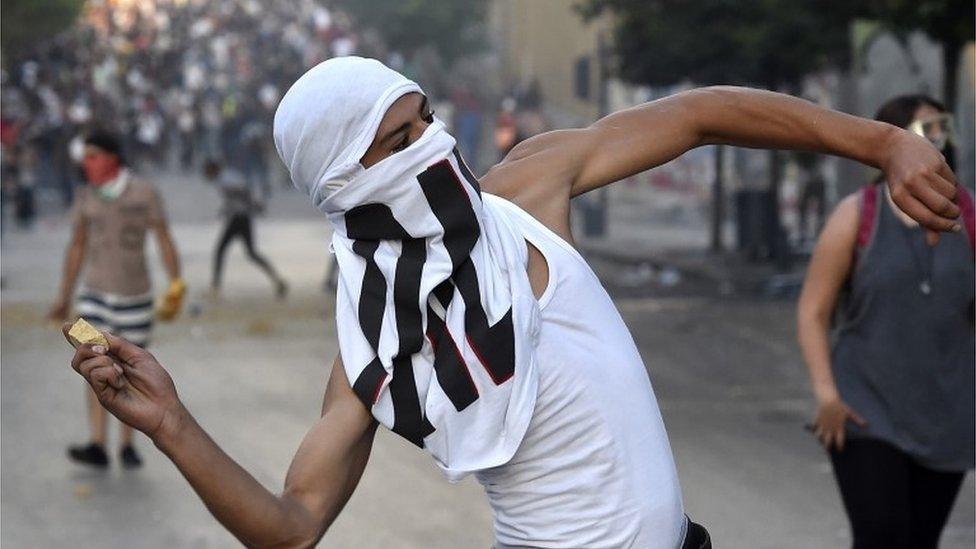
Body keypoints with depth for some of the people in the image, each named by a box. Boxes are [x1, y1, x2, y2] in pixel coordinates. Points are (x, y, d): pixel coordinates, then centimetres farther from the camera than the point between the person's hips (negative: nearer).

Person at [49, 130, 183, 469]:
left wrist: (176, 286, -11)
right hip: (96, 294, 2)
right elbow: (77, 247, 9)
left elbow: (164, 240, -5)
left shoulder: (143, 193, -7)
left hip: (135, 295, -2)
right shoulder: (86, 197, 1)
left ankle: (127, 445, 16)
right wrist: (64, 298, 11)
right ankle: (98, 446, -16)